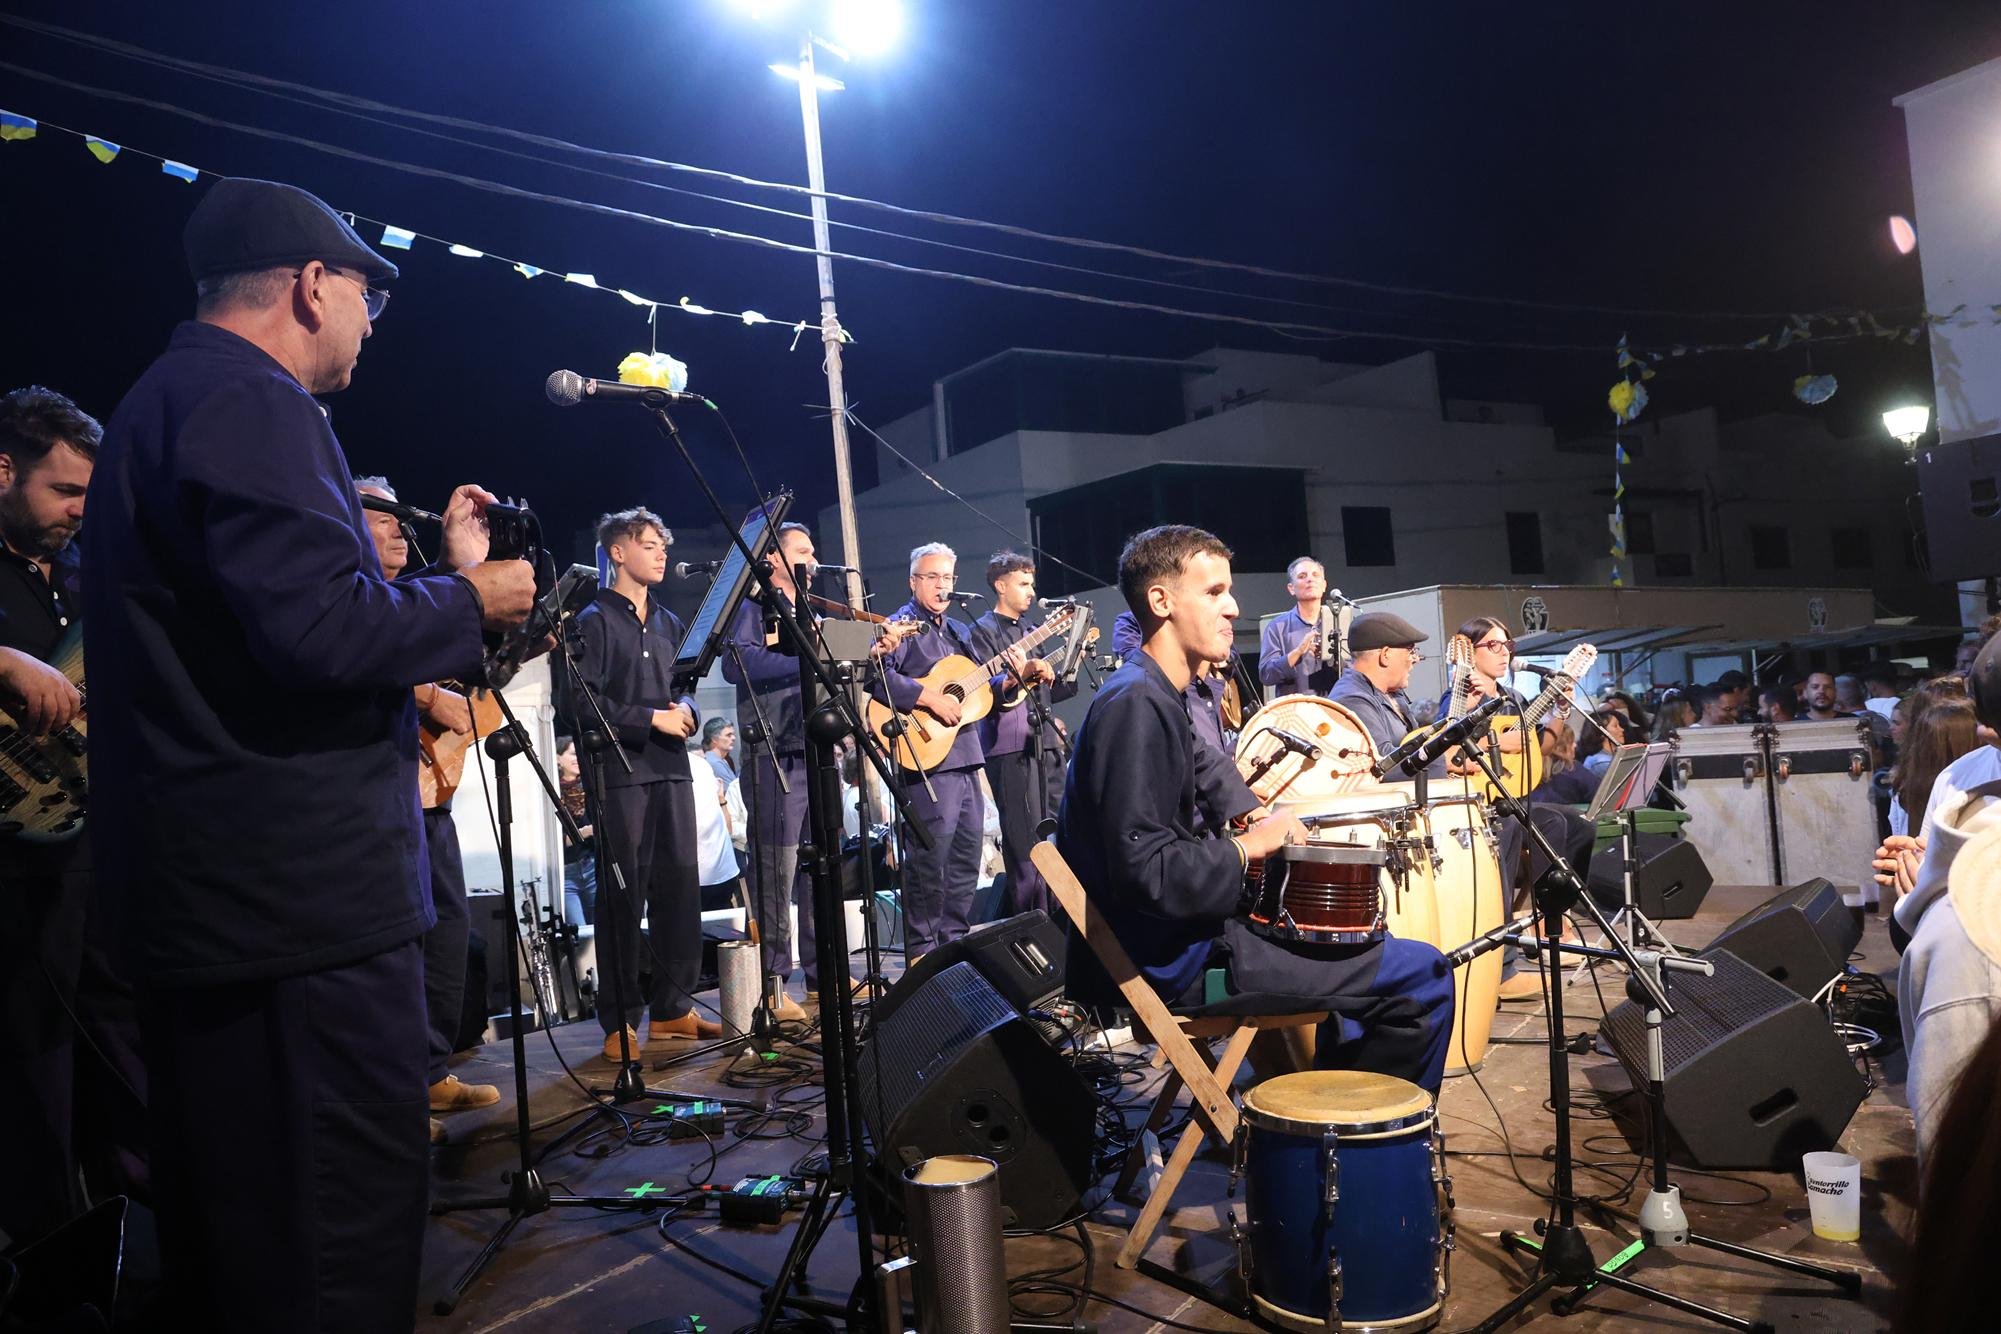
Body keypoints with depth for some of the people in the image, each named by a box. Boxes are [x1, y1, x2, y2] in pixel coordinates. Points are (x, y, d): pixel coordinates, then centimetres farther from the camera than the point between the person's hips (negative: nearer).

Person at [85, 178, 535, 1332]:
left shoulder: (163, 401, 20)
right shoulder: (254, 404, -14)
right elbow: (322, 630, -26)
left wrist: (442, 571, 23)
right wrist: (472, 603, -9)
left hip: (200, 893, 11)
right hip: (304, 899, -11)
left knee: (228, 1222, 20)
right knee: (344, 1238, -3)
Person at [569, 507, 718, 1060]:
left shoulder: (667, 621, 19)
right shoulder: (594, 620, -1)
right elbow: (586, 702, -11)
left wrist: (686, 711, -1)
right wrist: (652, 719, -15)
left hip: (671, 766, 6)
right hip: (621, 770, -6)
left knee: (680, 887, 5)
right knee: (623, 895, -3)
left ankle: (672, 1009, 15)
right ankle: (620, 1022, 5)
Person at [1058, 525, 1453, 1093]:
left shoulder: (1154, 697, 13)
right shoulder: (1136, 704, -20)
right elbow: (1145, 871, -28)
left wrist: (1248, 832, 7)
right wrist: (1248, 847, -15)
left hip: (1175, 936, 11)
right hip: (1171, 960, -11)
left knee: (1350, 943, 28)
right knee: (1423, 973, -7)